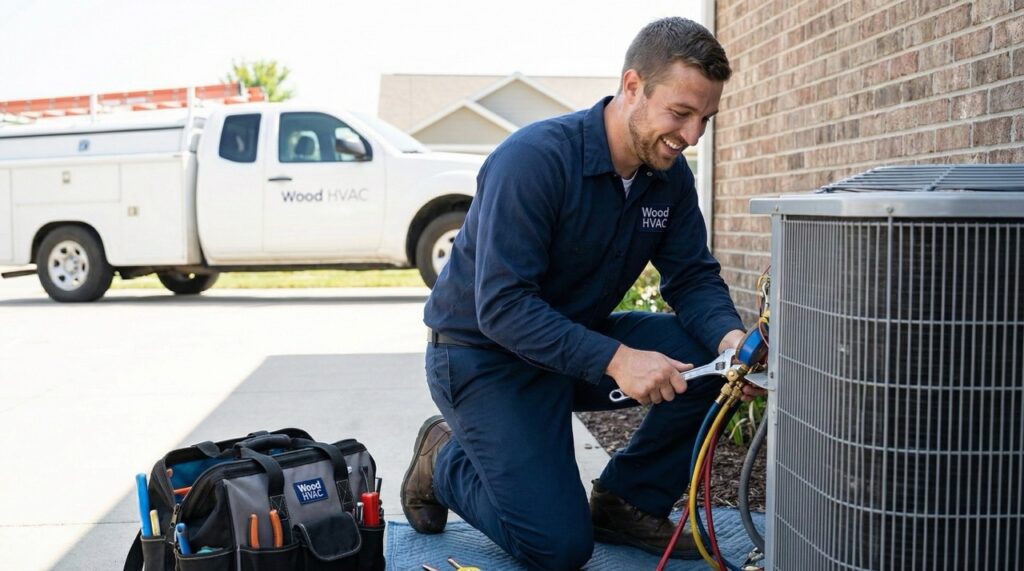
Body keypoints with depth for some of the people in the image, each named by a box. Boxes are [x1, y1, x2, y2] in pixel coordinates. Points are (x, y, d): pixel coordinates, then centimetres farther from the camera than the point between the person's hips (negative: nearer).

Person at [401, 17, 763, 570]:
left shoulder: (671, 176, -5)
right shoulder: (535, 158, -27)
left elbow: (693, 277, -1)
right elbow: (502, 306, -31)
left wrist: (729, 336, -24)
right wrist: (614, 359, -39)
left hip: (580, 337, 7)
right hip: (484, 353, -7)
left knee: (711, 357, -15)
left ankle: (628, 503, 4)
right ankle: (444, 460, 13)